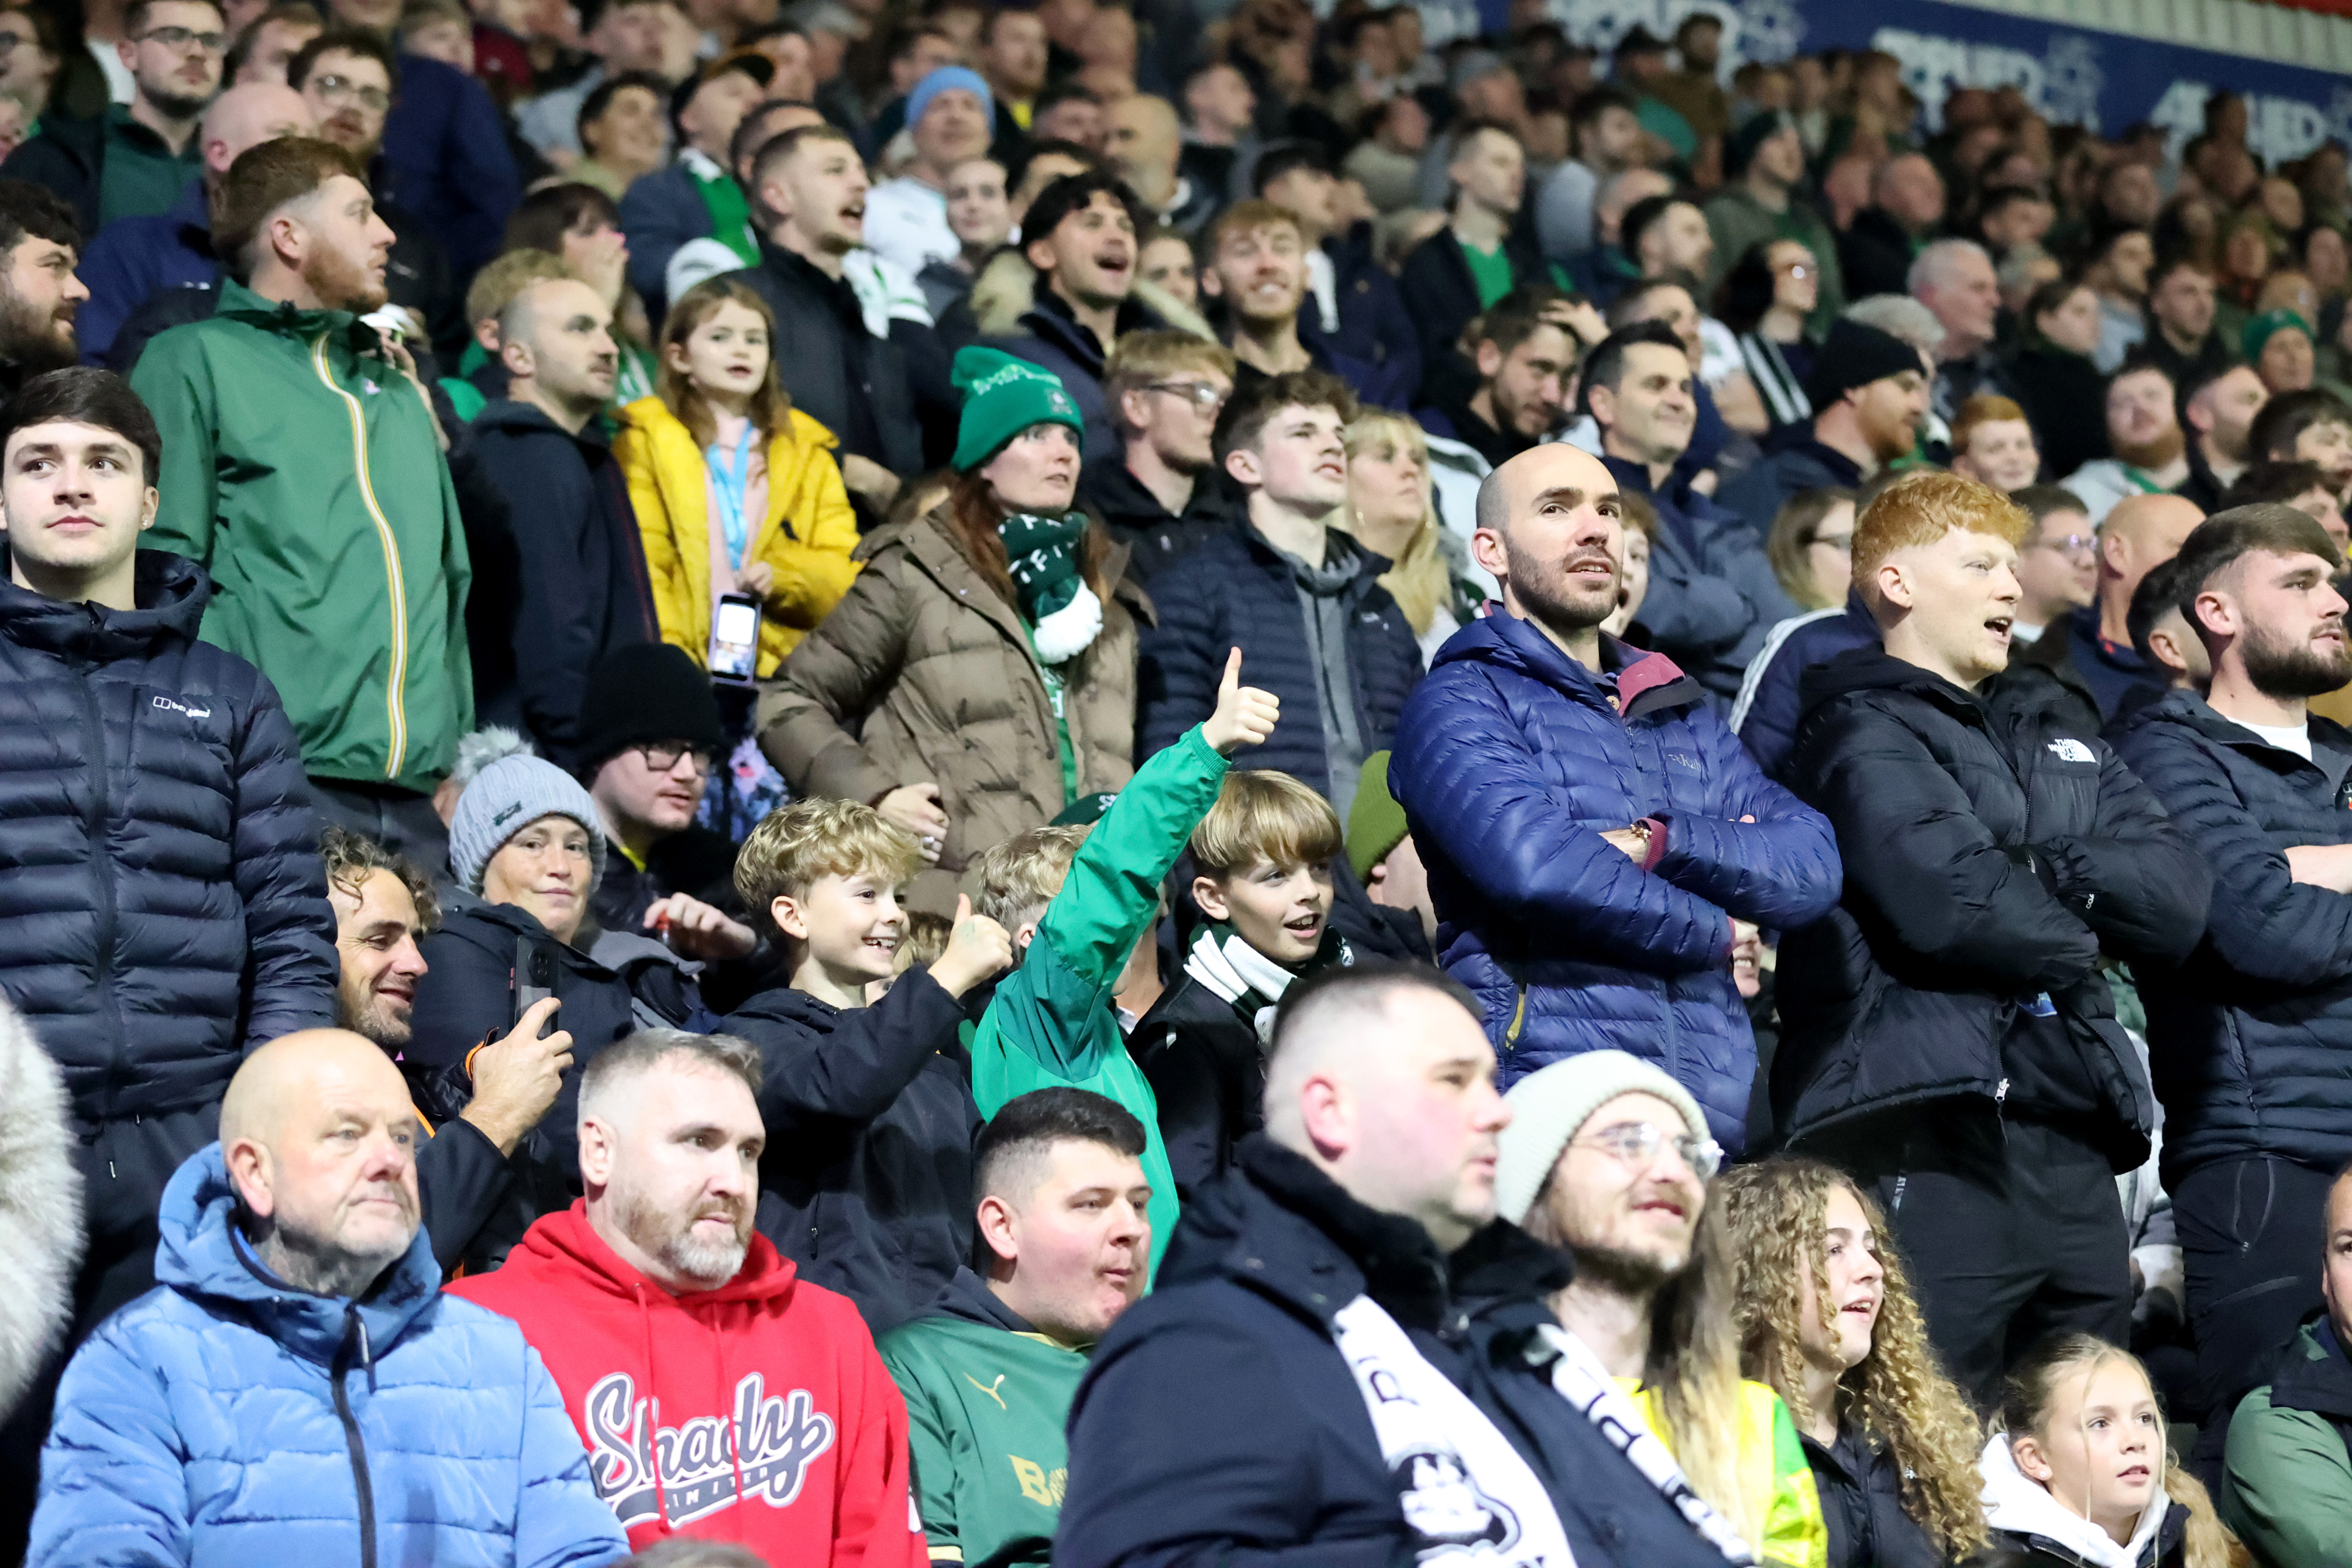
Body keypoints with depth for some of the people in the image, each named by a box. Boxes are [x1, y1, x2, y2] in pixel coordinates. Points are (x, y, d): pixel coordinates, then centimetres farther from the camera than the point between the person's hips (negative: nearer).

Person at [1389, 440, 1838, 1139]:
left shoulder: (1679, 708, 23)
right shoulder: (1460, 703, 3)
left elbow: (1813, 868, 9)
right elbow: (1536, 865, -16)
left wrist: (1661, 842, -8)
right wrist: (1714, 931, -2)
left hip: (1713, 1107, 5)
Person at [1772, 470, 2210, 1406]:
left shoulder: (2060, 742, 23)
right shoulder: (1863, 733, 0)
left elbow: (2179, 902, 9)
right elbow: (1950, 902, -17)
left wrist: (2034, 867, -6)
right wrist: (2074, 936, 2)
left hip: (2071, 1145, 8)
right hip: (1929, 1140, -8)